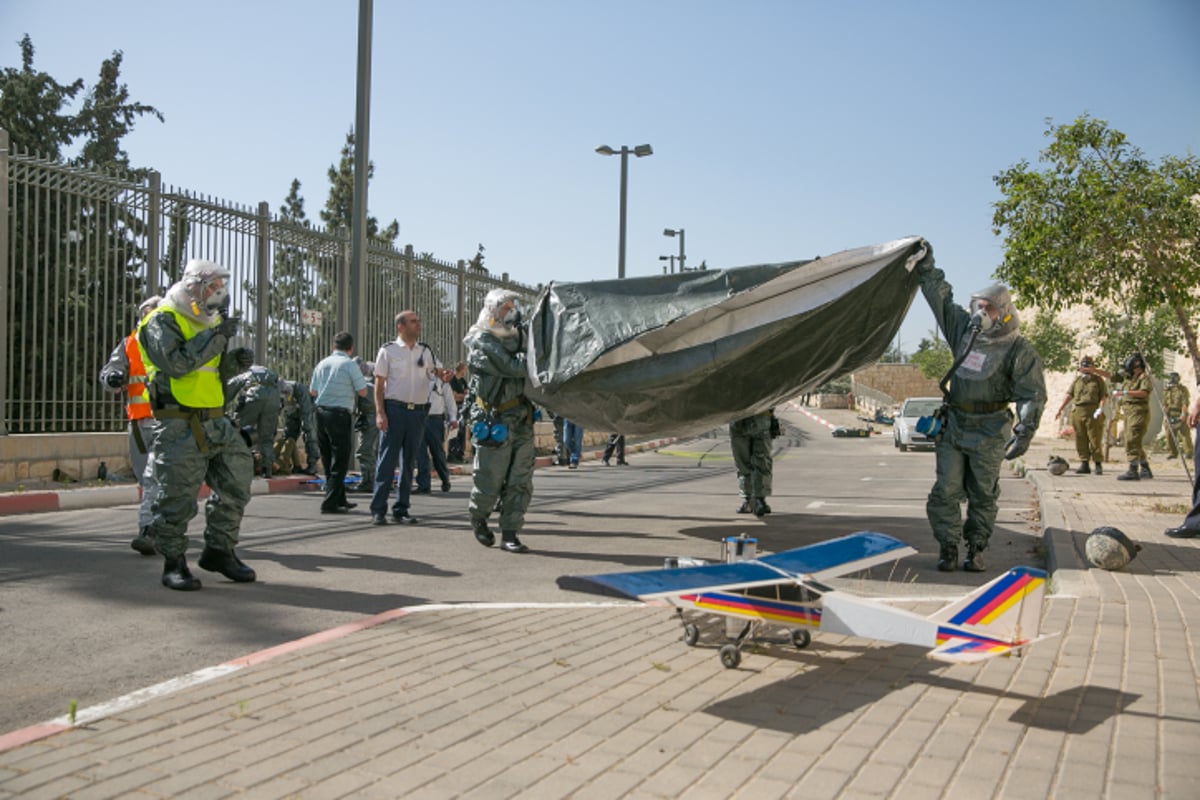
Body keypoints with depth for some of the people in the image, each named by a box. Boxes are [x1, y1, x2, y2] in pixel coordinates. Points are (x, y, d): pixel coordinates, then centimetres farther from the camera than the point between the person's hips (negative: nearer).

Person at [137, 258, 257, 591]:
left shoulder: (209, 321, 19)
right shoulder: (162, 321, -8)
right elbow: (175, 364, -23)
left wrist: (235, 361, 4)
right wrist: (215, 337, -22)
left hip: (216, 422, 8)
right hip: (179, 426, -8)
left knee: (236, 483, 9)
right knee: (177, 496, -3)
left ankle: (219, 551, 22)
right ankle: (173, 563, 10)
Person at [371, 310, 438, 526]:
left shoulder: (426, 351, 13)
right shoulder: (388, 350, 2)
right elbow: (379, 384, 0)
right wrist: (380, 412, -10)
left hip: (418, 411, 4)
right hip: (394, 409, -4)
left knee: (409, 462, 8)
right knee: (387, 461, -4)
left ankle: (401, 509, 15)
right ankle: (378, 509, 0)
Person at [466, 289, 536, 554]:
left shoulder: (517, 336, 13)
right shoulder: (482, 343, -9)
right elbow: (514, 368, -21)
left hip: (522, 421, 6)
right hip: (495, 422, -6)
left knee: (519, 482, 5)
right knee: (489, 482, 3)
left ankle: (509, 534, 12)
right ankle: (478, 518, 31)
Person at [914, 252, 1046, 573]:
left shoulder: (1019, 350, -7)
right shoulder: (964, 329, 8)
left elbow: (1032, 394, -11)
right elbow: (940, 296, 17)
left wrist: (1025, 431, -21)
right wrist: (926, 266, 16)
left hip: (989, 432, -4)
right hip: (954, 425, 4)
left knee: (983, 494, 6)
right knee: (946, 490, -1)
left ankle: (975, 550, 15)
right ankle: (948, 547, 7)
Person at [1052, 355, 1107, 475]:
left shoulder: (1098, 380, 7)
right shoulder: (1077, 380, 17)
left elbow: (1104, 395, 0)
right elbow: (1069, 395, 15)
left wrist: (1100, 409, -15)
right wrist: (1060, 409, 8)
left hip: (1093, 412, -4)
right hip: (1078, 411, 4)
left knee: (1095, 440, -5)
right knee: (1081, 440, 4)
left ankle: (1098, 465, 0)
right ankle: (1085, 464, 8)